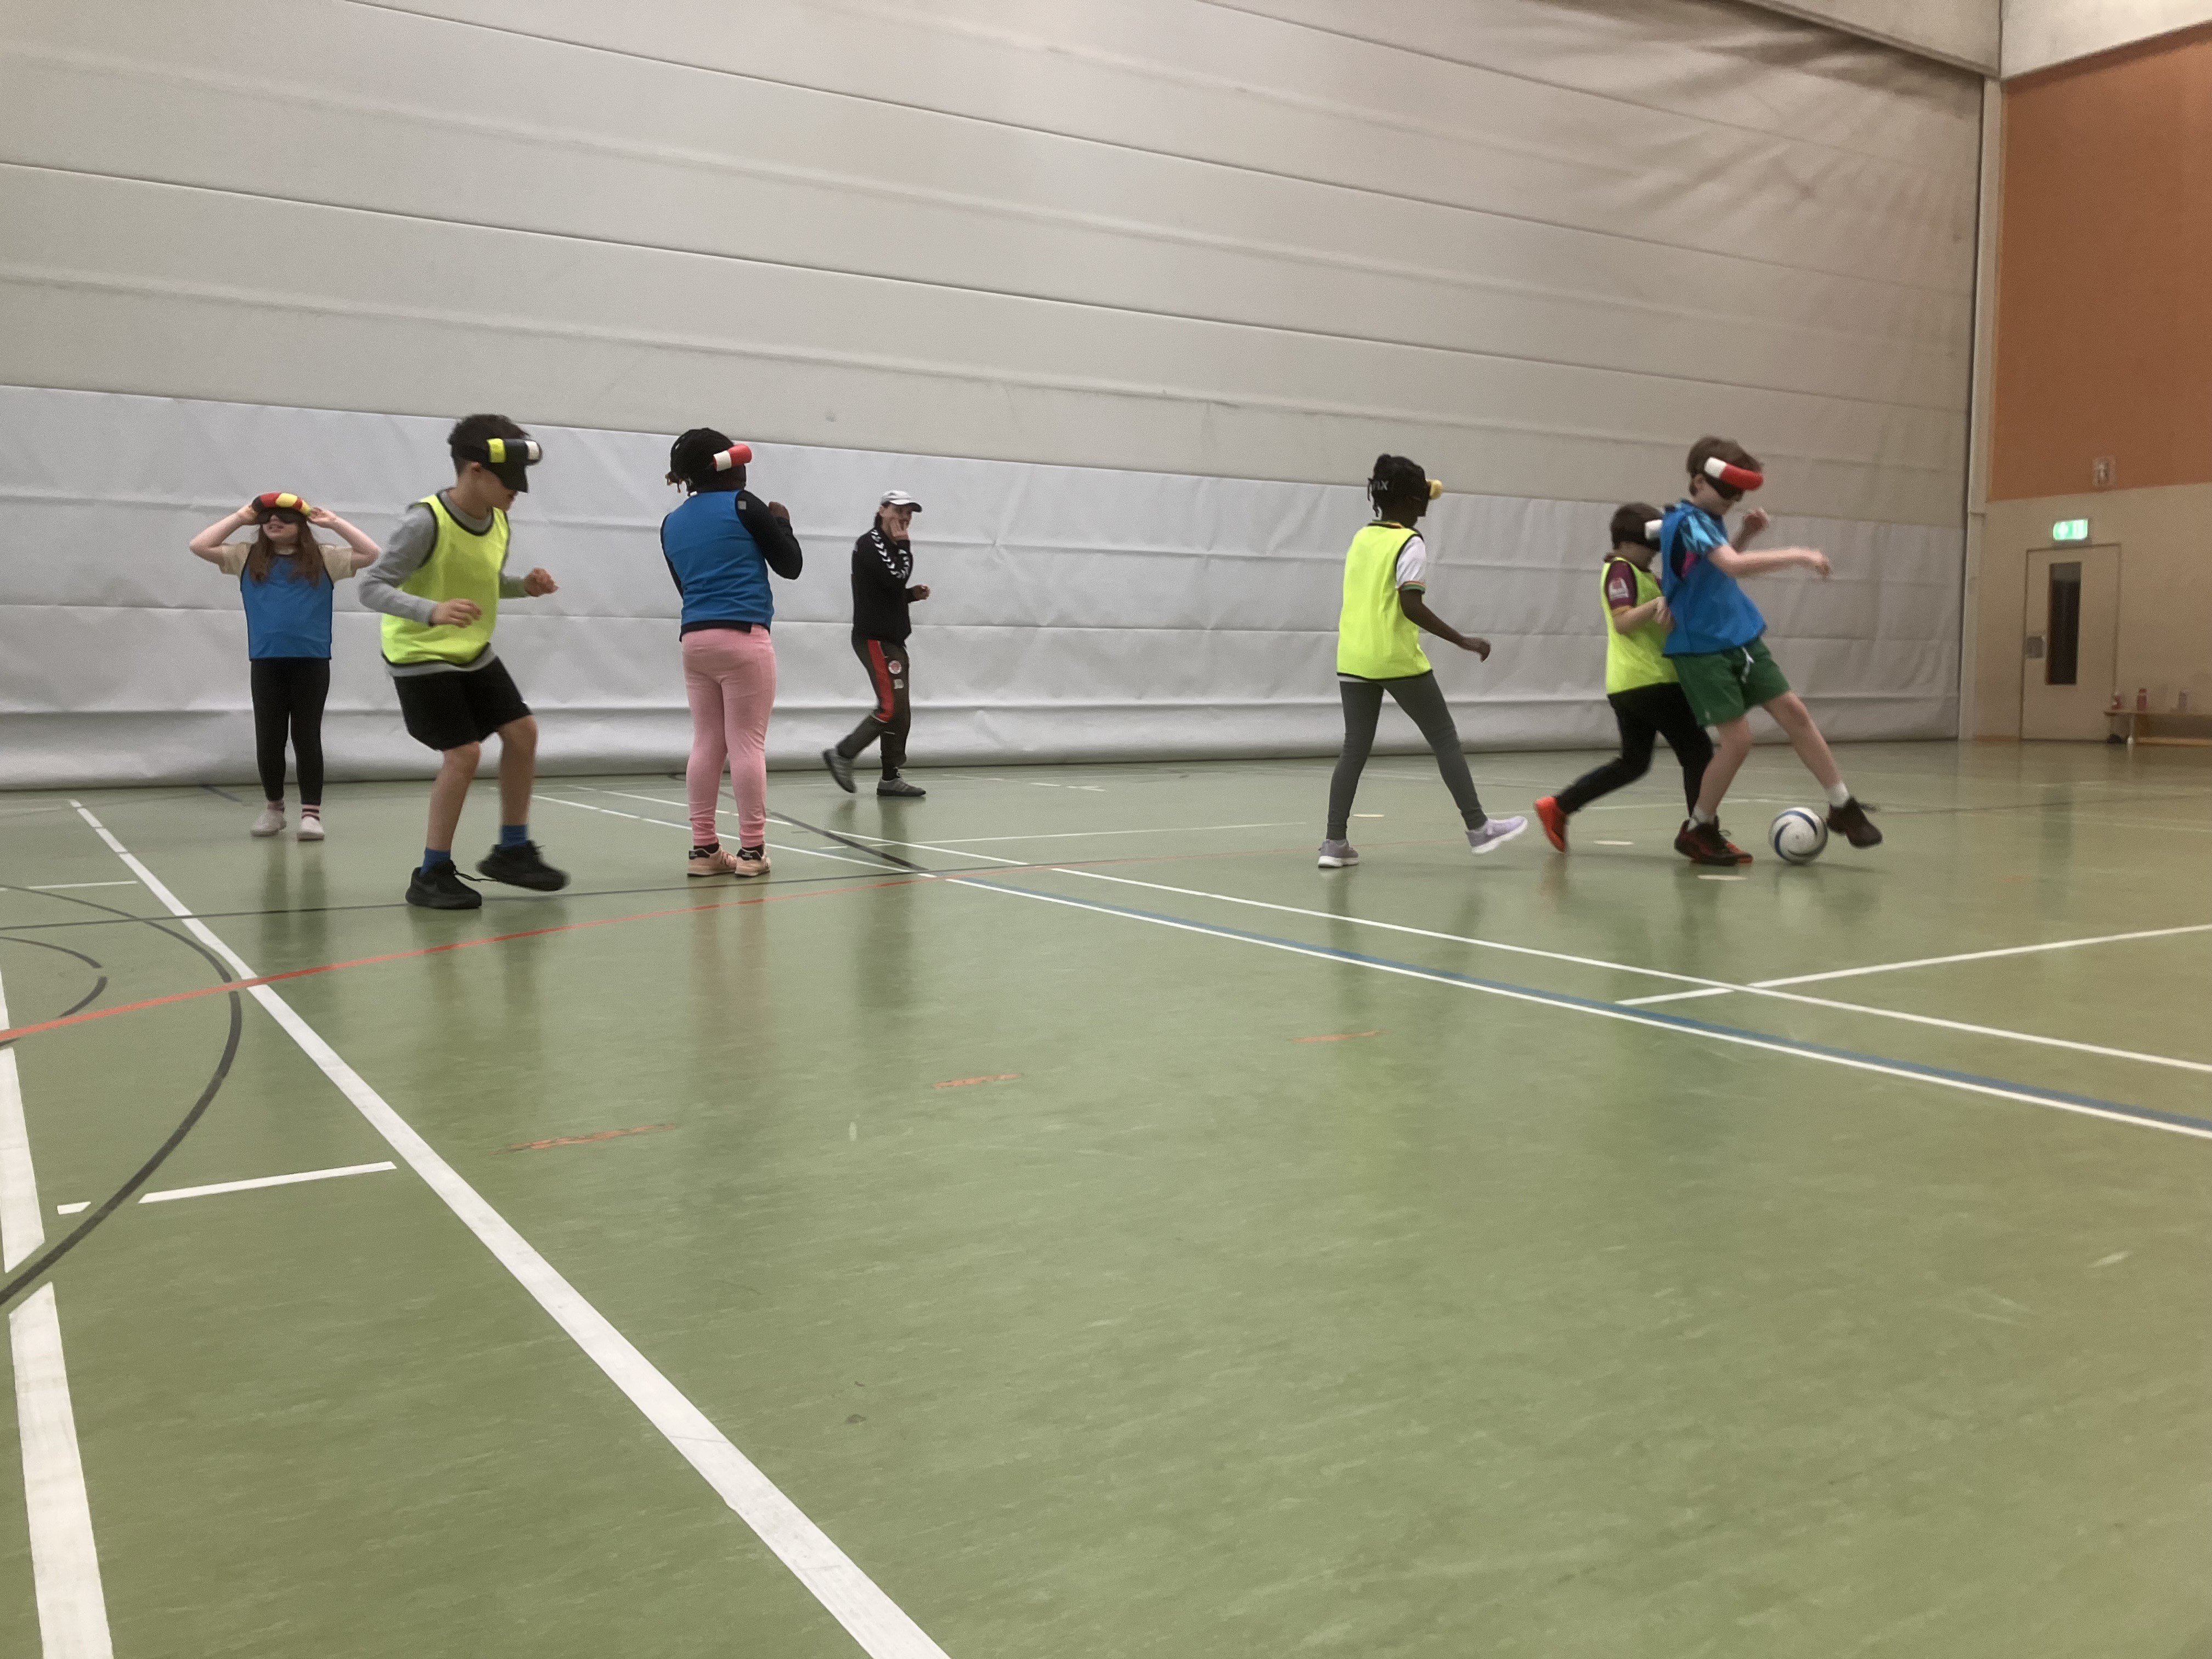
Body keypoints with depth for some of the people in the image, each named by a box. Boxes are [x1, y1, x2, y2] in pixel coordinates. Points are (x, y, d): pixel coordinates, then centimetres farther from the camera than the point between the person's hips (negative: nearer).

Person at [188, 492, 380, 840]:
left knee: (307, 737, 1)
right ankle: (273, 808, 23)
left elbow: (371, 554, 3)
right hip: (265, 662, 2)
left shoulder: (323, 558, 7)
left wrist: (334, 522, 4)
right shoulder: (247, 557, 11)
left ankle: (311, 812, 3)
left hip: (312, 661, -2)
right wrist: (239, 518, 10)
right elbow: (199, 546, 6)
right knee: (269, 739, 7)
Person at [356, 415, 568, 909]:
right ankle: (432, 874, -1)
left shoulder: (498, 520, -3)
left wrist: (524, 587, -7)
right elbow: (371, 587, -26)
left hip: (474, 651, 8)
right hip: (421, 656, -8)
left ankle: (512, 850, 16)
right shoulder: (425, 522, -26)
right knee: (463, 753, -14)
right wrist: (432, 611, -42)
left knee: (522, 731, 2)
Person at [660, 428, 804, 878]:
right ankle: (752, 849, -3)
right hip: (742, 638, -6)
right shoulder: (743, 505, -2)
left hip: (694, 639, 6)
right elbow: (790, 566, 2)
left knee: (708, 744, 7)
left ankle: (704, 849, 6)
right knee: (747, 743, -4)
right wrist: (781, 522, 18)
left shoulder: (672, 524, 15)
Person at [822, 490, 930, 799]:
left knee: (901, 711, 7)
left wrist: (912, 594, 8)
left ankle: (890, 778, 9)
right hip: (874, 638, -10)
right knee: (891, 707, -15)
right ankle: (842, 754, -4)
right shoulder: (869, 544, -9)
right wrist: (904, 544, -9)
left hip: (892, 639, 10)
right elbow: (896, 577, -22)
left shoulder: (890, 547, 20)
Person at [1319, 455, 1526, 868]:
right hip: (1398, 661, -6)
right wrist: (1462, 641, -15)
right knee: (1445, 739, 7)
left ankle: (1335, 842, 2)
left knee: (1354, 750, 8)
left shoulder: (1362, 538, 11)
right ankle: (1478, 828, 12)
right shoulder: (1410, 543, -9)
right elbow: (1411, 606, -19)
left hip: (1353, 660, 6)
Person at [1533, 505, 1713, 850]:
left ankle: (1557, 807, 10)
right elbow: (1623, 622, -20)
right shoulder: (1621, 570, -9)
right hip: (1649, 681, -10)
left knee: (1632, 762, 14)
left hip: (1628, 685, 10)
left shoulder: (1640, 573, 19)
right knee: (1698, 751, -2)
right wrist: (1662, 601, -26)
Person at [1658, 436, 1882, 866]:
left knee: (1793, 711, 5)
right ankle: (1697, 830, 6)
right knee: (1738, 738, -11)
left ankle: (1842, 806, 14)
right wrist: (1797, 555, -33)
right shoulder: (1686, 522, -19)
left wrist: (1747, 534, 10)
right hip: (1702, 649, -9)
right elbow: (1734, 566, -34)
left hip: (1741, 639, 9)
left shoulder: (1709, 520, 9)